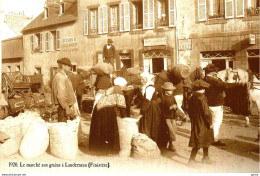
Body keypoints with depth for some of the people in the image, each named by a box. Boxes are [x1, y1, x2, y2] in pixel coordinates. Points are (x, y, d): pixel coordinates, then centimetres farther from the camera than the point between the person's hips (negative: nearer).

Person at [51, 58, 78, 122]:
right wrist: (66, 108, -23)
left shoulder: (64, 76, 16)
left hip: (67, 106, 10)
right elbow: (61, 95, -22)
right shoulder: (60, 77, -15)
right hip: (63, 107, -10)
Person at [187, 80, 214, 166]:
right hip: (202, 123, -8)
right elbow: (206, 111, -21)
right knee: (198, 142, 0)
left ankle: (205, 157, 34)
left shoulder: (192, 98, 4)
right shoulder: (202, 97, -20)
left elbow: (189, 110, 11)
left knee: (206, 140, 22)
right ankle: (191, 160, 4)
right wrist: (210, 122, -12)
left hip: (195, 123, 8)